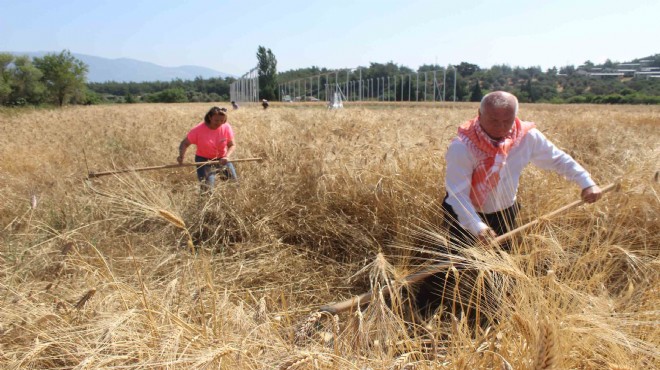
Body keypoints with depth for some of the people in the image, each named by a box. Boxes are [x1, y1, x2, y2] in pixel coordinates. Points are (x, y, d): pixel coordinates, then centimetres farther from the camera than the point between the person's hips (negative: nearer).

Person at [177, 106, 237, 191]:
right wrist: (181, 156, -30)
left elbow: (232, 145, -7)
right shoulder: (198, 129, -18)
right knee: (207, 187, -16)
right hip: (204, 160, -3)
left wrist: (227, 156, -27)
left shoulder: (226, 127, -12)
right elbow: (185, 143, -10)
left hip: (222, 159, 3)